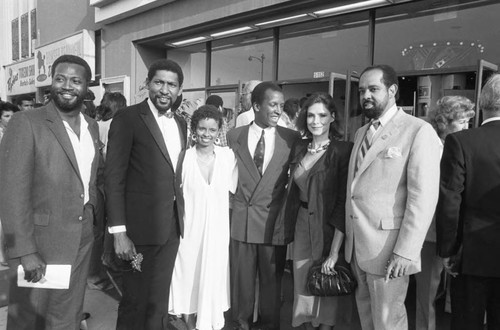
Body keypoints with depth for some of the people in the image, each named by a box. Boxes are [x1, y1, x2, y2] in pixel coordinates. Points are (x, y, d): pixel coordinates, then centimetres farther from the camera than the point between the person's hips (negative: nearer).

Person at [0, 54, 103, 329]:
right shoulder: (26, 123, -12)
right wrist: (25, 251, -19)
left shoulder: (92, 126, 8)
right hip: (40, 239, -5)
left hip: (82, 239, 5)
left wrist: (91, 207, 8)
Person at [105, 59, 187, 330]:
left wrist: (179, 218, 7)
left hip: (172, 226, 6)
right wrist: (119, 232, -16)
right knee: (136, 302, 9)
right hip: (140, 226, -5)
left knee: (160, 300, 18)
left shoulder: (180, 123, 10)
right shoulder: (127, 118, -9)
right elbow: (114, 178, -12)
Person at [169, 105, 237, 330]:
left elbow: (232, 188, 5)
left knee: (213, 279, 13)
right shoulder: (184, 157, -9)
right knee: (188, 279, 12)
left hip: (217, 230, 2)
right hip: (189, 230, -1)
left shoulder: (228, 156, -3)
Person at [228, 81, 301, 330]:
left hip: (273, 220, 0)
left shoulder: (292, 138, 0)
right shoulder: (234, 136, 2)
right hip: (241, 217, 1)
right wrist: (233, 199, 1)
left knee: (272, 278, 10)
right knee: (241, 277, 11)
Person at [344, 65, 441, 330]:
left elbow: (424, 197, -15)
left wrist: (406, 251, -19)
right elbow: (355, 188, 11)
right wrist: (347, 235, 6)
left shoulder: (418, 131, -9)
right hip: (355, 244, 6)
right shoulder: (360, 133, 14)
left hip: (387, 246, -6)